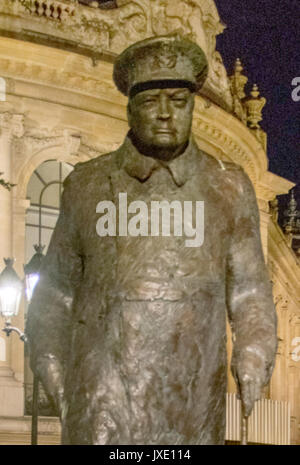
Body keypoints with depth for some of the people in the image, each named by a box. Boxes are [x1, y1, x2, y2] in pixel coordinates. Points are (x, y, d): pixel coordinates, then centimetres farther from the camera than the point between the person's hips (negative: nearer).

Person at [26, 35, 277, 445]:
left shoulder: (228, 188, 3)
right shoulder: (89, 185, 3)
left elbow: (250, 293, 5)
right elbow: (56, 291, 12)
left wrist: (252, 363, -13)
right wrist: (53, 373, 1)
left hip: (192, 400, 1)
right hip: (103, 404, -1)